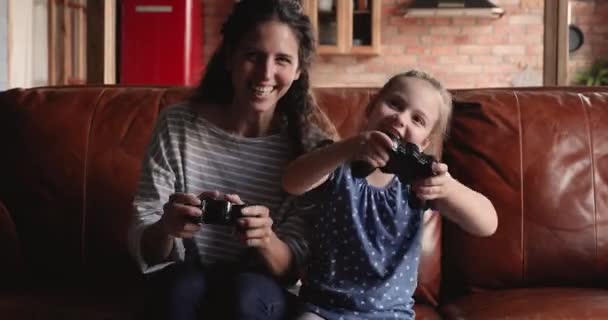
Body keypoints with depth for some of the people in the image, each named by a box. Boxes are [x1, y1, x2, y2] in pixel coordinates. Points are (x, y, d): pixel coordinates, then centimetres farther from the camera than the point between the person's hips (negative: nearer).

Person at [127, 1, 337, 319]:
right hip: (183, 285, 0)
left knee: (248, 293, -31)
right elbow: (143, 247, -8)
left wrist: (266, 240, -30)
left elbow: (295, 267, -8)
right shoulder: (176, 125, -9)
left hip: (262, 293, 0)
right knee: (185, 286, -31)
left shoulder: (311, 143, -9)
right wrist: (166, 230, -32)